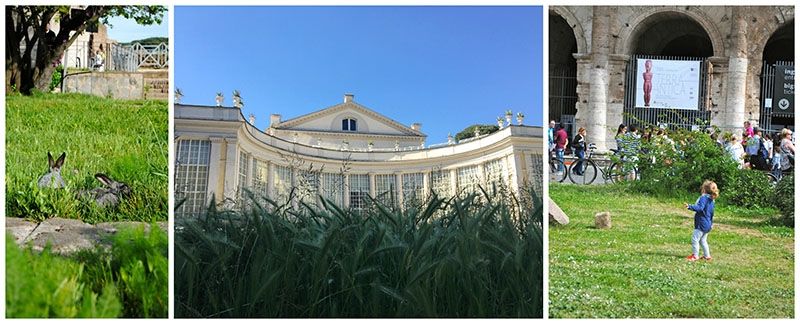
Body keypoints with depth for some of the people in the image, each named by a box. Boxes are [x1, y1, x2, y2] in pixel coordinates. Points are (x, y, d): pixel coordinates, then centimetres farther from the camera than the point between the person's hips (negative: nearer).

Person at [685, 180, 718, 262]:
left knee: (695, 239, -4)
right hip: (708, 224, 10)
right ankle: (707, 256, 22)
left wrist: (690, 207, -39)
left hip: (701, 224, -10)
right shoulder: (711, 200, 14)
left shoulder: (703, 198, -16)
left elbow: (700, 208, -30)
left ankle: (695, 255, -2)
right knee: (703, 240, 19)